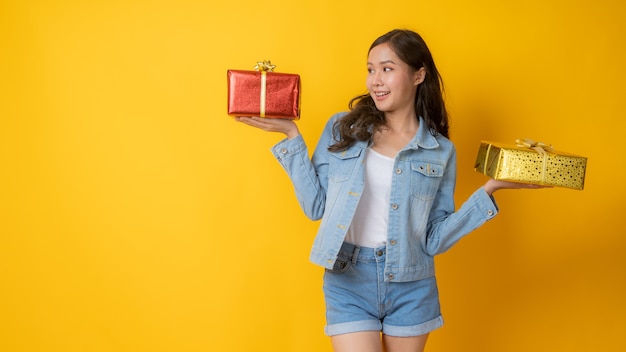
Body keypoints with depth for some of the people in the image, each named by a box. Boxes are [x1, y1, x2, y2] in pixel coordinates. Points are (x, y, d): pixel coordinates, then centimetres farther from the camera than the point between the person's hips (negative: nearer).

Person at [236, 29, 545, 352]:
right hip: (348, 281, -1)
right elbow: (315, 207, -1)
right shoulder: (342, 129, 2)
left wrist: (488, 190, -8)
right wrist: (292, 137, -4)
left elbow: (434, 240, -1)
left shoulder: (441, 151, 1)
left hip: (411, 287, 1)